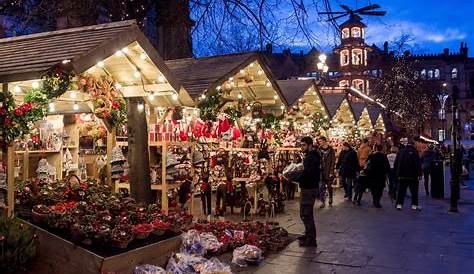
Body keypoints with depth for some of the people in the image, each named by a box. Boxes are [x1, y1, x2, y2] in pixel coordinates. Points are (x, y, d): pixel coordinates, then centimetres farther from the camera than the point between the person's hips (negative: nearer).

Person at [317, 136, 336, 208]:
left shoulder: (331, 150, -5)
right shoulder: (319, 149, 6)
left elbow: (333, 161, -7)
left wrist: (331, 172, -12)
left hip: (328, 171, -3)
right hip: (321, 171, 3)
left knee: (329, 187, 8)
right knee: (322, 187, -2)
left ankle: (330, 201, 23)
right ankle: (323, 202, 2)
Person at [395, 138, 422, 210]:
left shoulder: (400, 152, 6)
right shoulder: (414, 152, -7)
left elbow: (396, 163, 10)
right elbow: (418, 164, -7)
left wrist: (397, 173, 15)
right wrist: (419, 173, -1)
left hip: (401, 175, 3)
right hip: (412, 175, -3)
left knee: (401, 190, 6)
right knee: (414, 190, 8)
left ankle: (399, 204, -1)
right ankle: (414, 204, 9)